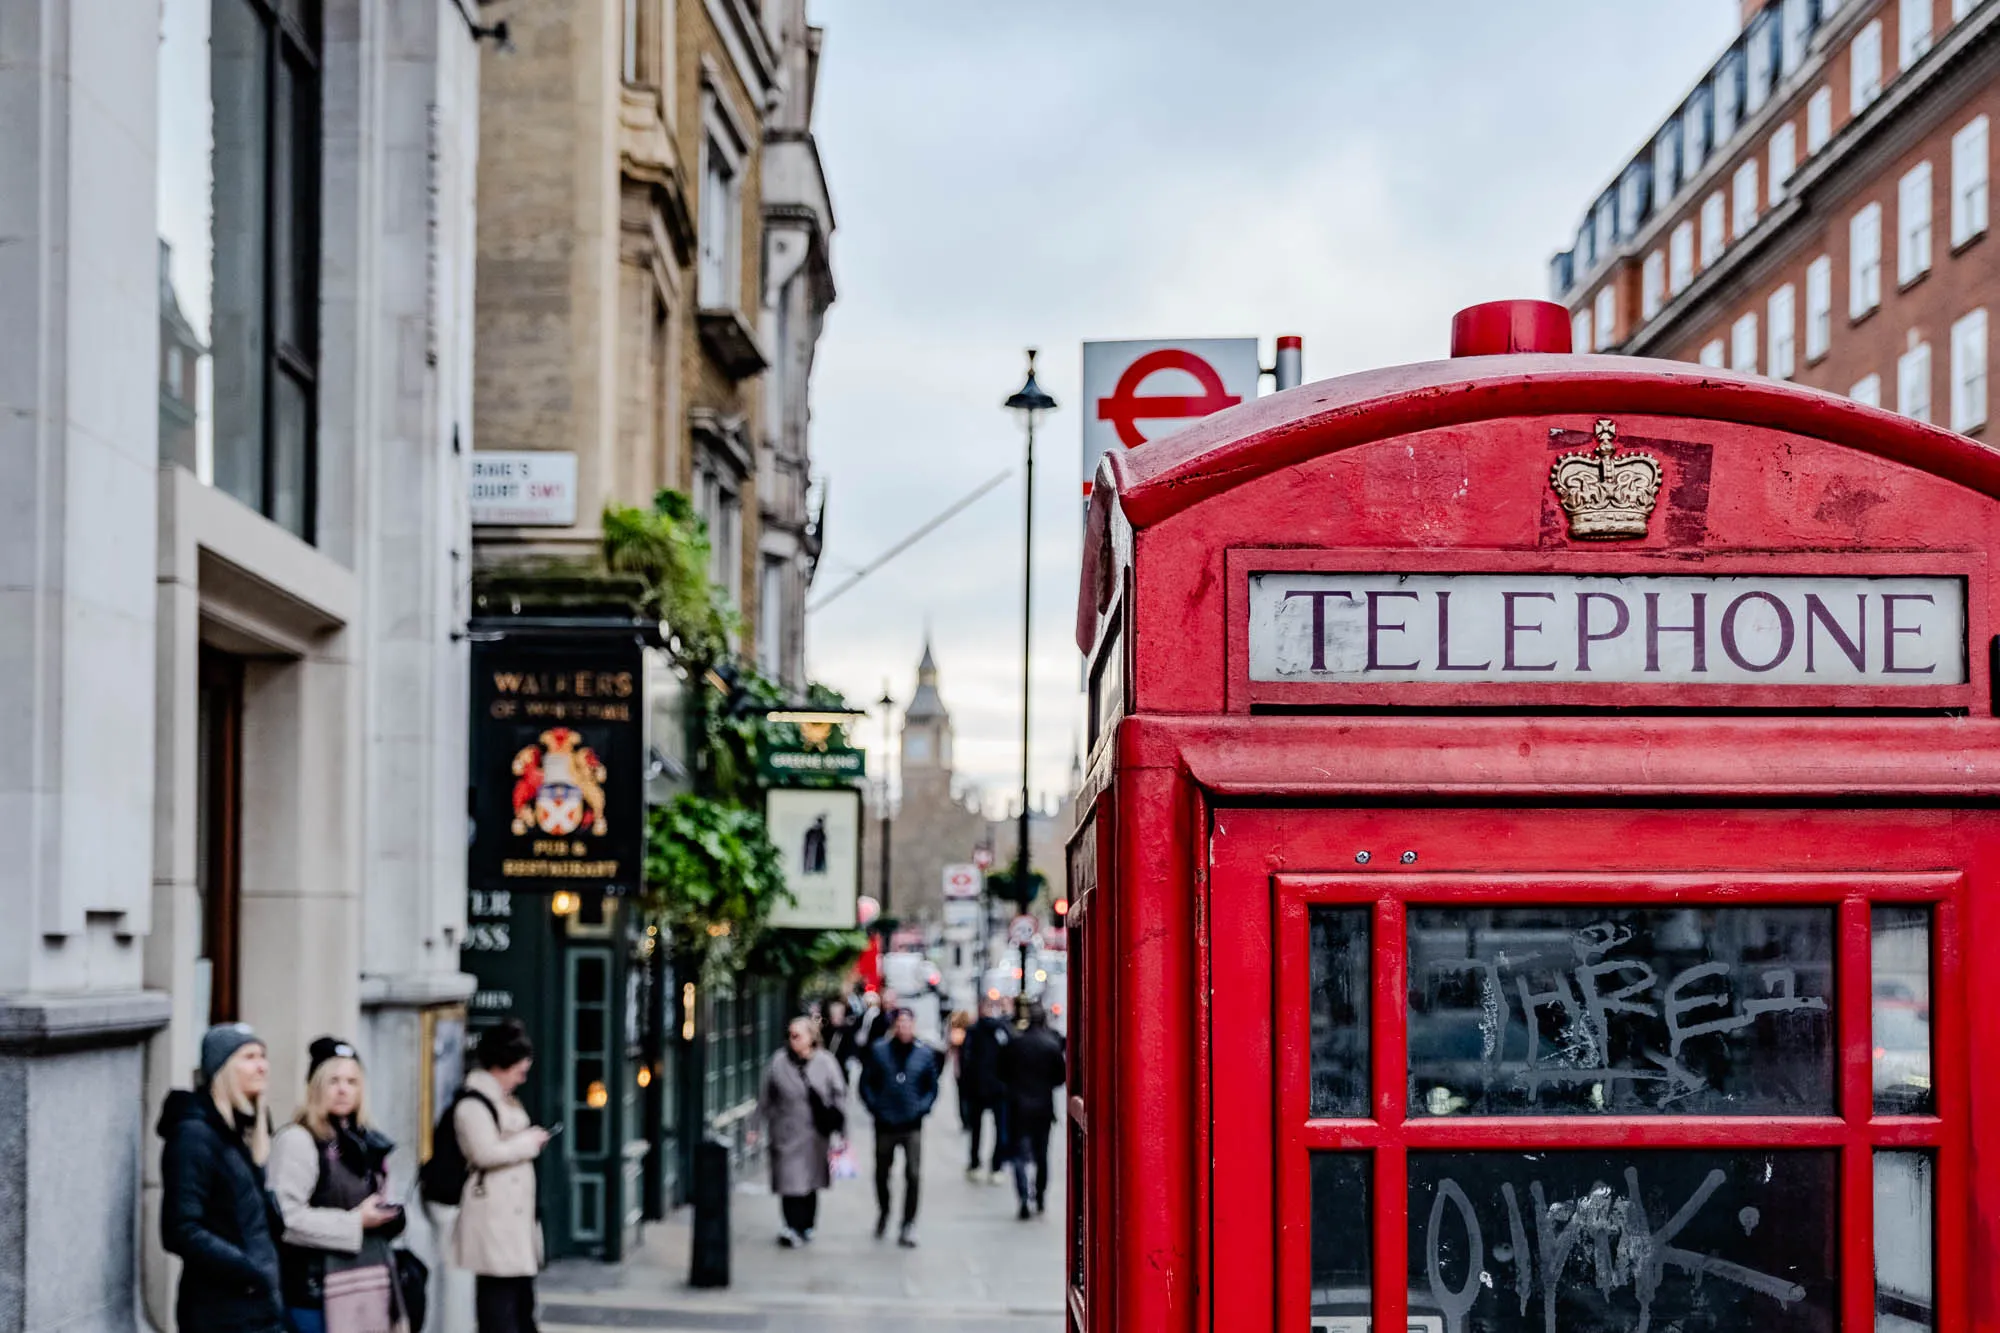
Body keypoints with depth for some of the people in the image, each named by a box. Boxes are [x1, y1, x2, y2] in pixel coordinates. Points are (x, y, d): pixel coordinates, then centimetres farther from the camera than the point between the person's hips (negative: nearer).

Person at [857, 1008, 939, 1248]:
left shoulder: (925, 1054, 1)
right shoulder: (878, 1051, -1)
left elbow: (932, 1087, 7)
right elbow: (866, 1083, 2)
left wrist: (922, 1109, -6)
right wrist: (875, 1107, -7)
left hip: (912, 1126, -1)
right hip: (884, 1124, 1)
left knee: (913, 1175, -8)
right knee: (881, 1173, 15)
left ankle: (908, 1226, -2)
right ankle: (883, 1212, 41)